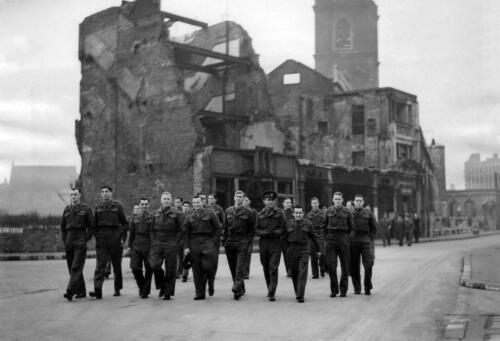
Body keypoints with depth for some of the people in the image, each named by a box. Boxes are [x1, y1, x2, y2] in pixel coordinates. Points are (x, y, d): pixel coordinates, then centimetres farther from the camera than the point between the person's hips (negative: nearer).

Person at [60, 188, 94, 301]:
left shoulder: (85, 209, 1)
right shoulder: (66, 210, 14)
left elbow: (91, 226, 2)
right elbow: (62, 226, 21)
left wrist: (86, 239, -6)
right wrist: (64, 239, 10)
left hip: (80, 242, -5)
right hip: (68, 241, 5)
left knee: (76, 267, -13)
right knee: (71, 268, 7)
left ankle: (70, 291, -21)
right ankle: (81, 291, 16)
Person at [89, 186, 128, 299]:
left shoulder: (118, 206, 2)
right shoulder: (98, 208, 11)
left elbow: (125, 223, 3)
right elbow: (95, 225, 17)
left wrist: (123, 237, -5)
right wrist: (96, 236, 5)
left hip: (115, 238, -2)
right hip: (101, 239, 2)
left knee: (117, 265, 8)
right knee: (100, 265, -10)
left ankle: (117, 289, 19)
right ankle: (98, 290, -18)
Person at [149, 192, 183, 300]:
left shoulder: (176, 214, 1)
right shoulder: (156, 214, 11)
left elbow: (180, 231, 1)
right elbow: (153, 230, 15)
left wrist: (175, 243, -8)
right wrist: (153, 242, 5)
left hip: (171, 245, -3)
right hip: (157, 243, 3)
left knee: (170, 269, 0)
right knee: (154, 264, -14)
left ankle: (168, 293, 12)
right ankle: (162, 285, 11)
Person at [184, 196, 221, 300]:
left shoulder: (210, 213, 5)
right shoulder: (189, 217, 14)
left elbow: (218, 228, 5)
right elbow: (186, 233, 13)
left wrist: (214, 242, -5)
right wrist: (186, 247, 2)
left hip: (207, 242, -3)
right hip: (194, 243, 3)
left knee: (207, 266, -17)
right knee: (197, 270, 2)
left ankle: (210, 283, 14)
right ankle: (200, 294, 8)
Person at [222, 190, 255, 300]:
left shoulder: (248, 212, 1)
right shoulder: (228, 211, 10)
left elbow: (252, 228, 4)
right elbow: (224, 227, 13)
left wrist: (248, 240, -5)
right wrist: (224, 240, 6)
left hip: (242, 243, -4)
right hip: (230, 243, 4)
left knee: (240, 268, -11)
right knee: (232, 267, 8)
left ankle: (237, 289, -15)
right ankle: (241, 289, 19)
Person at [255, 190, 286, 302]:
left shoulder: (279, 213, 3)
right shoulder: (260, 214, 8)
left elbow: (283, 229, 1)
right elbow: (256, 230, 6)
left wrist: (274, 232, -14)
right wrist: (265, 233, -12)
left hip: (275, 243, -3)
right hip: (263, 243, 3)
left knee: (273, 268, -11)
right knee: (266, 268, 11)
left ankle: (272, 293, -11)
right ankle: (269, 289, 27)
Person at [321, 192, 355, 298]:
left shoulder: (347, 212, 2)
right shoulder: (328, 211, 7)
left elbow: (351, 227, 11)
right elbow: (324, 225, 16)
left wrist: (345, 236, 7)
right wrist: (327, 236, 8)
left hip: (343, 241, -1)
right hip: (331, 241, 1)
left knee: (344, 266, 3)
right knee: (331, 264, -5)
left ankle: (343, 290, 13)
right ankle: (333, 290, 4)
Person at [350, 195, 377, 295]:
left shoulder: (368, 213, 8)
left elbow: (374, 228, 12)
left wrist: (370, 238, 2)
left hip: (365, 239, 0)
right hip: (353, 241, 1)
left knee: (368, 264, -8)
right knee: (354, 266, 2)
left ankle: (368, 288, 5)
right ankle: (357, 288, 13)